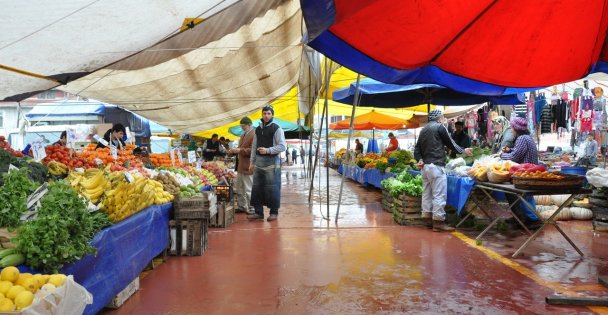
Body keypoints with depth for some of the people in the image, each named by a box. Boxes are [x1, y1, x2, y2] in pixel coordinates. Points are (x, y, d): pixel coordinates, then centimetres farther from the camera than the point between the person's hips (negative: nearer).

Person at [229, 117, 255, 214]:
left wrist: (240, 150, -24)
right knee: (239, 188, 14)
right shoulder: (243, 135, 19)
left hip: (248, 167, -10)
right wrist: (234, 151, 9)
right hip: (240, 166, 10)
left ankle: (251, 209, 7)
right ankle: (241, 206, 25)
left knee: (248, 189, -3)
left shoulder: (253, 135, -13)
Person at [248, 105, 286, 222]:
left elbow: (283, 146, -10)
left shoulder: (276, 129, -4)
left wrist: (268, 150, -19)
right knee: (256, 188, 7)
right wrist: (252, 162, 14)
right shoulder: (258, 129, 14)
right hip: (259, 161, 6)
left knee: (272, 188, -3)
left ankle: (274, 212, 10)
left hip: (272, 161, -6)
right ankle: (258, 212, 16)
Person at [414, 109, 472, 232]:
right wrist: (464, 151, 14)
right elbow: (450, 144, 0)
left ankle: (428, 219, 15)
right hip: (435, 165, -8)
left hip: (425, 166, 8)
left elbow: (417, 148, 14)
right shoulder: (440, 127, -4)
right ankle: (438, 222, -6)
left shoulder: (424, 129, 18)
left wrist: (420, 160, 3)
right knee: (439, 194, -6)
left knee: (427, 193, 10)